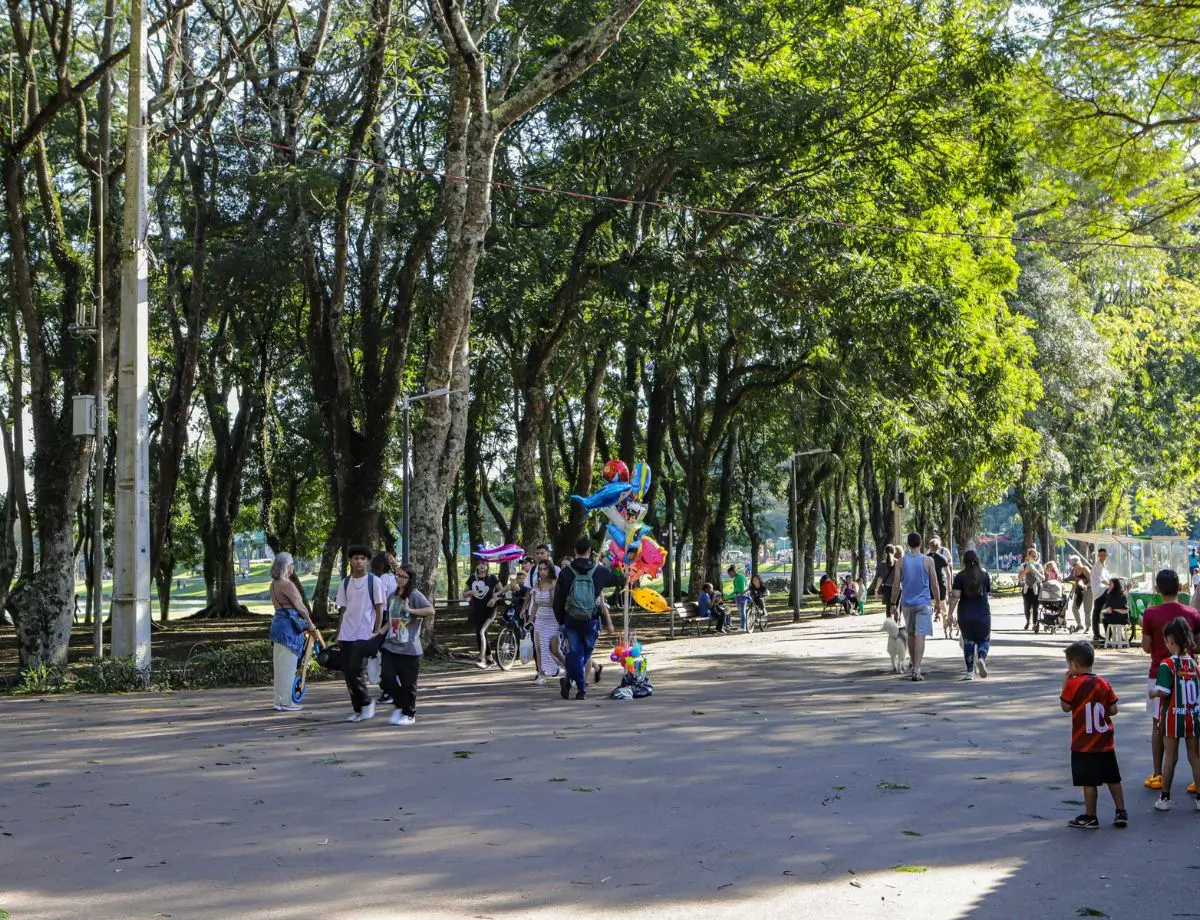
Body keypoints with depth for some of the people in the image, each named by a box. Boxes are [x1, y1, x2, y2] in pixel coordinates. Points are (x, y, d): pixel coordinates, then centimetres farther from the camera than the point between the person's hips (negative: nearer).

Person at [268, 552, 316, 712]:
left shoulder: (274, 584, 13)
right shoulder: (287, 584, -16)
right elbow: (300, 606, -14)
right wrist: (310, 623, -1)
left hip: (277, 622, 10)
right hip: (289, 625, -10)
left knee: (279, 665, 14)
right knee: (288, 666, -3)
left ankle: (279, 701, 20)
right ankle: (286, 703, 1)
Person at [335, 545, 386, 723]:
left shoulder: (373, 581, -2)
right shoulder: (345, 583, 11)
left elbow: (379, 609, -2)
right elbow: (343, 610, 15)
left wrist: (377, 632, -9)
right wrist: (338, 634, 11)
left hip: (365, 634, -5)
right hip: (346, 635, 5)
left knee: (355, 670, -16)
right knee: (347, 672, 4)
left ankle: (366, 702, 6)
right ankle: (358, 710, 15)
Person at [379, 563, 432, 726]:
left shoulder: (415, 595, -8)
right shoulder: (393, 596, 14)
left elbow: (431, 610, -23)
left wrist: (410, 610, -23)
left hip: (409, 649, -6)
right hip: (390, 645, 6)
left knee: (408, 683, 3)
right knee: (387, 677, -6)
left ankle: (409, 714, 18)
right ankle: (399, 706, 17)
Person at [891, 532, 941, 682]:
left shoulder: (901, 561, 0)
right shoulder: (928, 561, -4)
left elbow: (896, 585, -1)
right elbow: (934, 585, -1)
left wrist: (893, 604, 7)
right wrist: (937, 602, 10)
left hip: (907, 604, 2)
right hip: (924, 603, -2)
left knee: (911, 635, 17)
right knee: (920, 636, -6)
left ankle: (915, 667, 29)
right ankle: (916, 671, -15)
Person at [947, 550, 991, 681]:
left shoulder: (960, 576, -5)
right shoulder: (985, 574, 0)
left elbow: (955, 596, -12)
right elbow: (988, 592, 13)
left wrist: (950, 613, -9)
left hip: (965, 613, 0)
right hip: (982, 612, 0)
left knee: (968, 641, 8)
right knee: (984, 639, 13)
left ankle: (970, 672, 6)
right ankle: (981, 658, -17)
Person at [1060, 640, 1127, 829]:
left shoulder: (1073, 683, -14)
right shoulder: (1104, 683, 2)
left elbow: (1065, 707, -4)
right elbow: (1113, 710, 3)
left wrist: (1065, 684, 0)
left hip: (1083, 744, -5)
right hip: (1105, 742, 5)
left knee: (1089, 782, 2)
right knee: (1113, 779, 14)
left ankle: (1090, 817, 8)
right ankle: (1121, 812, 18)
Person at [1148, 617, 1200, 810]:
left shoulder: (1167, 664, -15)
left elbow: (1163, 692, -21)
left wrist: (1152, 692, -2)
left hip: (1172, 716, -3)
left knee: (1170, 756, 5)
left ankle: (1165, 798, 12)